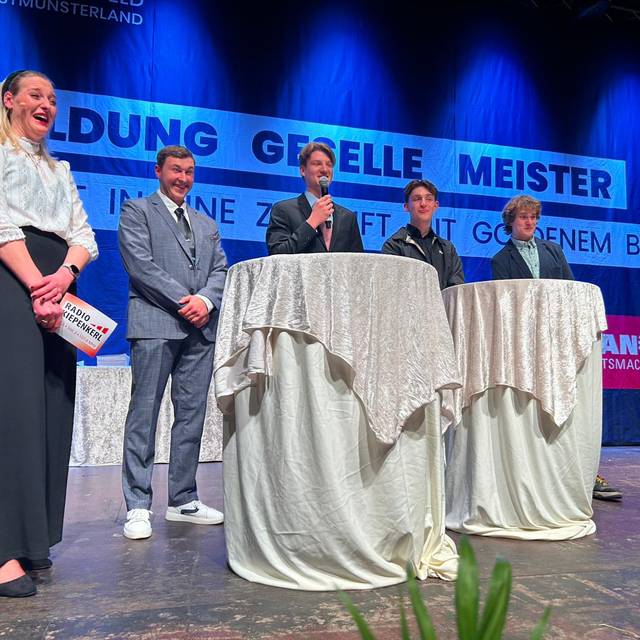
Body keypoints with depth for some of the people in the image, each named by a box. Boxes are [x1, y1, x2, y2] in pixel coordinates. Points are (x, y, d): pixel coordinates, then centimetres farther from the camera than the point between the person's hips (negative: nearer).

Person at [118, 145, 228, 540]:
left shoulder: (207, 224, 23)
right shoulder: (137, 211, 7)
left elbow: (221, 270, 13)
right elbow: (140, 264, -6)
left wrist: (206, 300, -8)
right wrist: (183, 301, -12)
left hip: (201, 328, 6)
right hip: (156, 325, -5)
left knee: (192, 416, 6)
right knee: (144, 415, -4)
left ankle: (184, 500, 14)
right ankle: (138, 507, 0)